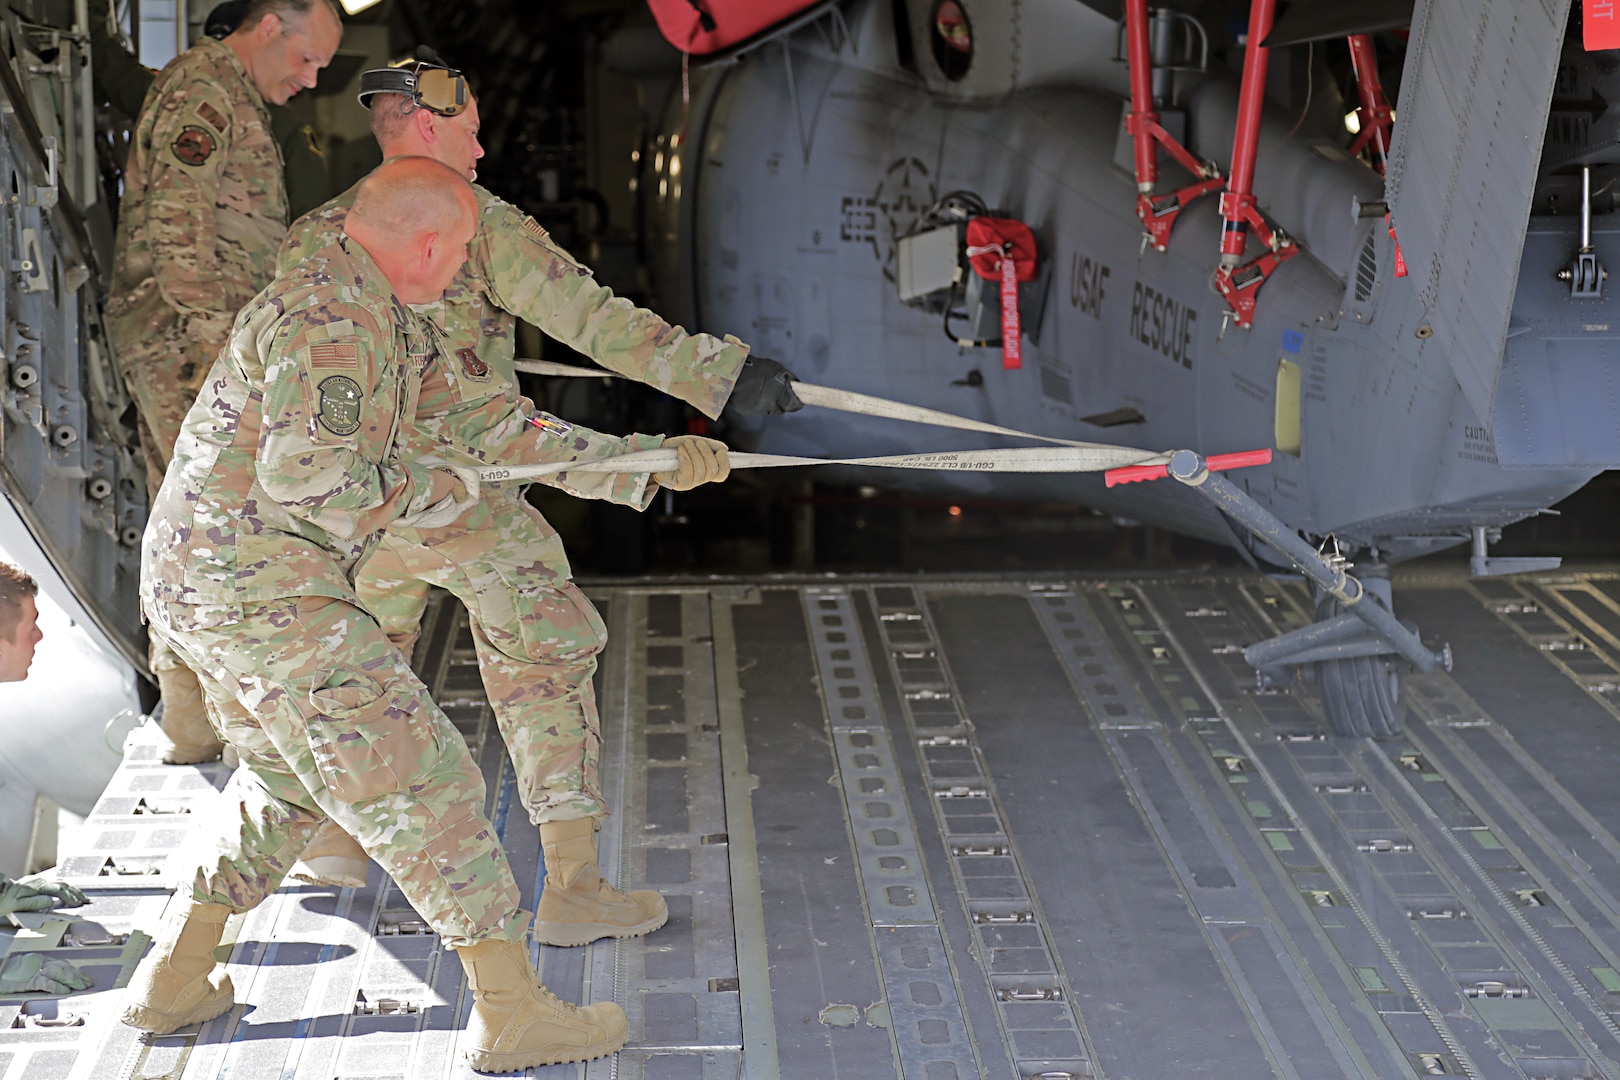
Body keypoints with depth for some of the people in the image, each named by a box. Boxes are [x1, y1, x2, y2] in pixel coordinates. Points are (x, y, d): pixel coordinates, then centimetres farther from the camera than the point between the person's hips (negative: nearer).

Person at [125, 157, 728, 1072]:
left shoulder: (386, 327, 17)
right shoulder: (332, 318, -16)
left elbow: (494, 427, 20)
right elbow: (309, 473, -27)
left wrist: (647, 465, 20)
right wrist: (429, 490, -11)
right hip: (266, 591, -11)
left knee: (286, 781, 27)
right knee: (420, 781, -6)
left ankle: (174, 980, 32)